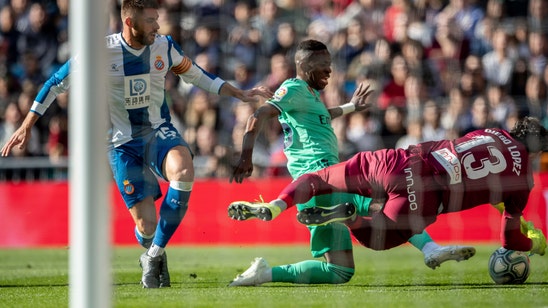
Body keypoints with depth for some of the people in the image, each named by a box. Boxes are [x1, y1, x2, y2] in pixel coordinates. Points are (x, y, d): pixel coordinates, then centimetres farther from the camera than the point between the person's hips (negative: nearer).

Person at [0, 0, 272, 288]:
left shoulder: (165, 47, -2)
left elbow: (196, 75, 16)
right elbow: (57, 82, 0)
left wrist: (240, 94, 13)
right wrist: (26, 126, 0)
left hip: (158, 131, 2)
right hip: (123, 143, -2)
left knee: (183, 171, -35)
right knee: (146, 227, -10)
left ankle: (155, 253, -20)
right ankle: (152, 255, 31)